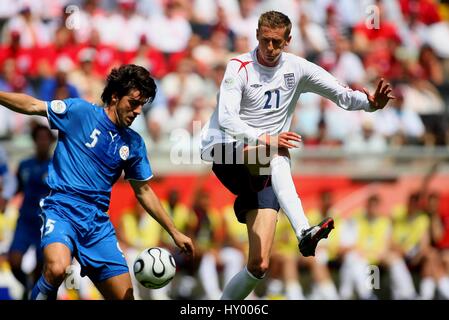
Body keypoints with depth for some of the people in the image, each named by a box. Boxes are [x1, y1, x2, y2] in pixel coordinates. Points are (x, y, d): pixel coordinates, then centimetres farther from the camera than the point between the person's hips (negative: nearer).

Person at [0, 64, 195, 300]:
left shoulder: (134, 143, 13)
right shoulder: (80, 112, 0)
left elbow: (143, 191, 22)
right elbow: (32, 106, 0)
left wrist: (174, 233, 23)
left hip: (98, 223, 5)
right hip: (62, 210, -5)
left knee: (125, 296, -2)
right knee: (57, 269, -36)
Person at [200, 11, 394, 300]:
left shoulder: (297, 69, 6)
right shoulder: (240, 68, -6)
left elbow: (342, 95, 5)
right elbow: (227, 118, -19)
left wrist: (370, 102, -17)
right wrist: (264, 139, -34)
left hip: (262, 171, 4)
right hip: (224, 150, -4)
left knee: (259, 265, -9)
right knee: (277, 154, -39)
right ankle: (303, 232, -53)